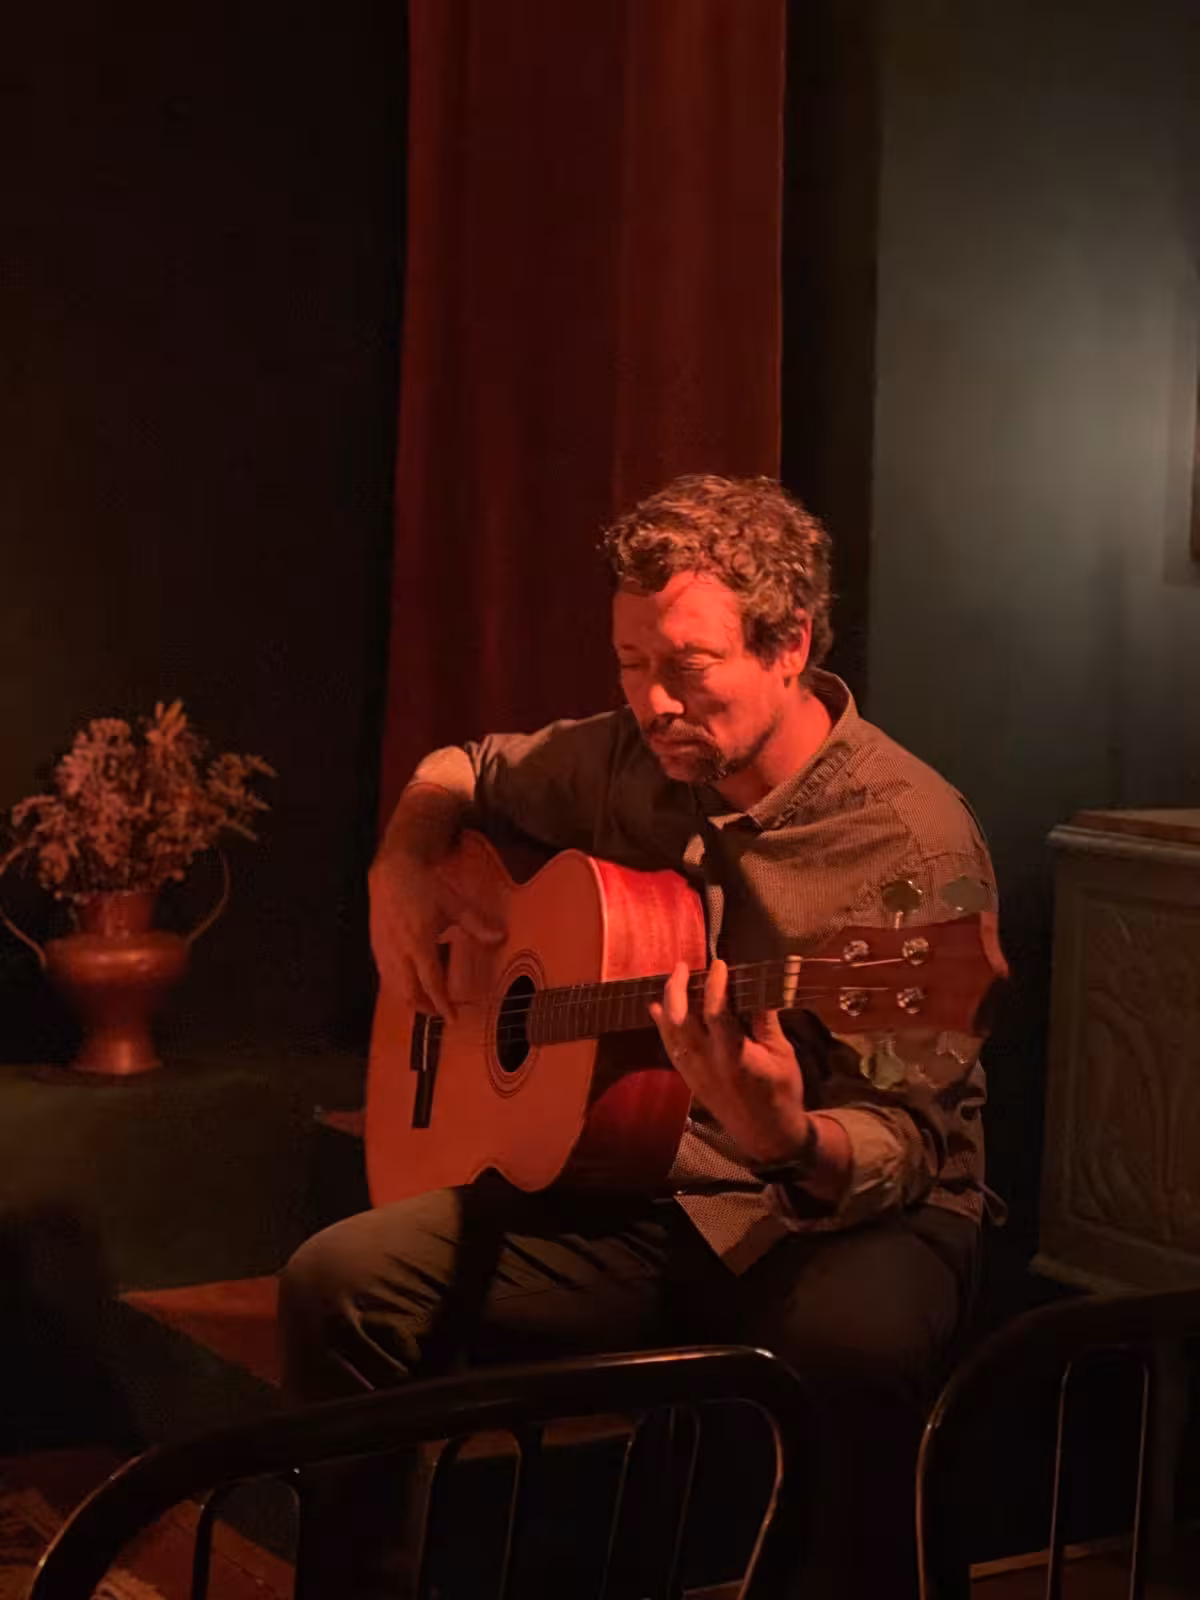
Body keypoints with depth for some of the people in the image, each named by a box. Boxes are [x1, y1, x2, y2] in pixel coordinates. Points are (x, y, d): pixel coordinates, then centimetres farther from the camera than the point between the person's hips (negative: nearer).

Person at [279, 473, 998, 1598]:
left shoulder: (911, 843, -16)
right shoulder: (632, 763, 3)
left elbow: (906, 1144, -18)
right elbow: (465, 771, 24)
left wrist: (791, 1143, -41)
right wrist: (403, 872, 3)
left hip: (837, 1214, -5)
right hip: (629, 1195, 5)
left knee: (850, 1341, -41)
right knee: (340, 1282, -16)